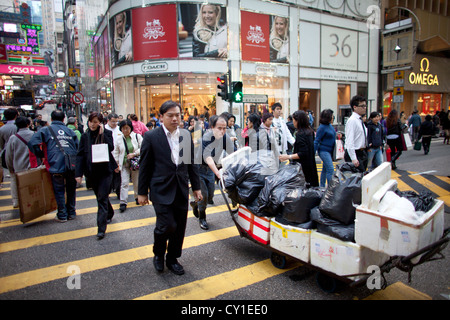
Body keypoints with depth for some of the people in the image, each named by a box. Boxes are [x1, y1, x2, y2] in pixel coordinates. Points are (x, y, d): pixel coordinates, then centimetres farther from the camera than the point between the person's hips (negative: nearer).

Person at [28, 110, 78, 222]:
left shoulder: (46, 130, 5)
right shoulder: (70, 131, 13)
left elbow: (32, 143, -6)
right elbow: (78, 148, 11)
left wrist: (42, 156, 7)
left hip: (56, 166, -3)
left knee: (59, 191, 7)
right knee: (71, 189, 16)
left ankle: (62, 215, 13)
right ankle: (71, 213, 25)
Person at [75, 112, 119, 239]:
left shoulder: (107, 133, -3)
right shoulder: (85, 136, 2)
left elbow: (111, 148, -18)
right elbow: (80, 155, 0)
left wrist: (102, 134, -19)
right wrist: (78, 173, -7)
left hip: (105, 171, -3)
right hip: (91, 172, 4)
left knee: (102, 198, -7)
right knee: (101, 196, 18)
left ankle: (101, 228, -5)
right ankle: (109, 214, 43)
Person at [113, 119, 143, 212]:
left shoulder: (137, 136, -3)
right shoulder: (118, 139, 2)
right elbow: (116, 153, 7)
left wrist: (134, 154, -15)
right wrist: (116, 164, 0)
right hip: (124, 164, 0)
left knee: (137, 182, 12)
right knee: (124, 183, -5)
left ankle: (137, 197, 33)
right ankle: (123, 202, -1)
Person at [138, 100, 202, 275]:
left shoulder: (186, 135, 6)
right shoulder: (151, 136, -6)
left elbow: (191, 163, 12)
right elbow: (144, 166, -3)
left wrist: (196, 187, 12)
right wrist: (142, 192, -1)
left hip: (181, 190, 5)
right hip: (161, 190, -4)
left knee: (179, 227, 10)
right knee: (167, 225, -10)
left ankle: (172, 259, 32)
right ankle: (158, 253, 22)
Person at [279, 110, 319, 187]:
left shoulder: (300, 134, -18)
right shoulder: (309, 131, 10)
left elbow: (303, 153, -23)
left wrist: (288, 157, -24)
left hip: (303, 167, -10)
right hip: (311, 166, 10)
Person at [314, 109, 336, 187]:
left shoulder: (330, 125, 9)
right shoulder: (322, 127, -15)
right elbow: (316, 141, -15)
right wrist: (313, 154, -15)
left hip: (330, 151, 9)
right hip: (324, 151, -9)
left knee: (325, 169, 15)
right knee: (330, 169, -12)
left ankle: (322, 186, 26)